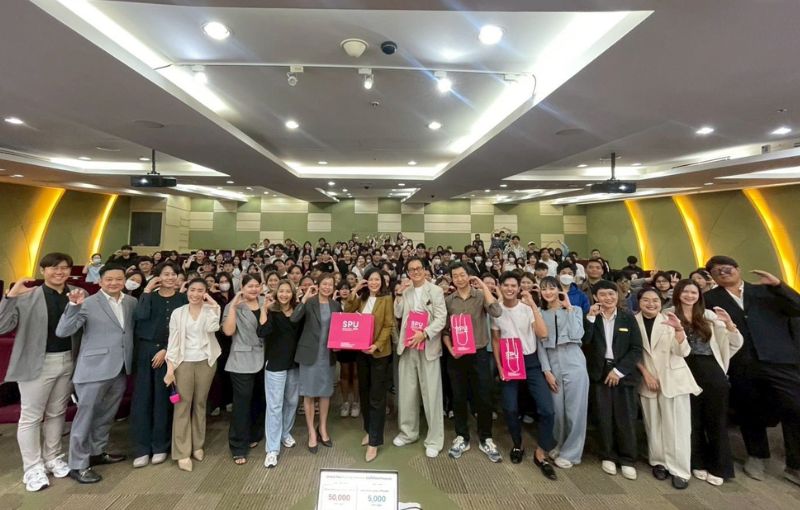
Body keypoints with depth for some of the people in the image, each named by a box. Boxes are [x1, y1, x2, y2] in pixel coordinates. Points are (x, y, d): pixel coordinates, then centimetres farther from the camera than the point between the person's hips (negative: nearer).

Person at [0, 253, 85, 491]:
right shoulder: (26, 296, -10)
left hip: (68, 360, 3)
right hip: (37, 362, -3)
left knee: (57, 414, 17)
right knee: (31, 417, 9)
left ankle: (53, 459, 33)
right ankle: (33, 468, 24)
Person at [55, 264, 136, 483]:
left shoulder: (131, 302, 5)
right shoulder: (88, 303, -10)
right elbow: (62, 332, -16)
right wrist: (74, 305, -28)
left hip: (120, 368, 5)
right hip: (95, 368, -5)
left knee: (106, 415, 20)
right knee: (86, 415, 6)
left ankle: (97, 452, 37)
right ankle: (78, 465, 20)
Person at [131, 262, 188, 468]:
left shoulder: (182, 299, 2)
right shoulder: (149, 296, 7)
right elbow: (141, 316, -13)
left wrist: (165, 350, -9)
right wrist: (146, 291, -9)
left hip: (169, 353, -1)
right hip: (145, 350, 1)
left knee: (162, 398, 5)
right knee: (142, 397, 3)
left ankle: (160, 446, 18)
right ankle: (142, 448, 14)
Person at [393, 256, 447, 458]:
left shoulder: (436, 291, -3)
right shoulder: (405, 291, 10)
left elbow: (441, 319, -9)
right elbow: (398, 314, 3)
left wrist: (424, 334, -20)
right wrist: (400, 293, -6)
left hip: (428, 347, -4)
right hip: (407, 346, 4)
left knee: (431, 394, 1)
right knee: (406, 391, 13)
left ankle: (434, 440, 14)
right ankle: (408, 432, 30)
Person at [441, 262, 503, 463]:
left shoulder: (481, 295, -3)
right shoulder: (448, 301, 2)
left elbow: (497, 312, -22)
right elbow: (444, 329, 5)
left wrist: (483, 286, -19)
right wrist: (450, 349, -9)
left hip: (479, 354, -1)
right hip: (456, 356, 2)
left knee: (484, 398, 6)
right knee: (459, 398, 11)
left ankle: (485, 439, 25)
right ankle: (462, 437, 28)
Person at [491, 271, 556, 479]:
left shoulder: (528, 307, -11)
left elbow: (543, 333, -25)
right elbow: (495, 340, 5)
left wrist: (533, 305, -28)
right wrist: (500, 367, 0)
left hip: (531, 362, -1)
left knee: (547, 409, -8)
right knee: (510, 408, 2)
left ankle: (540, 453, 12)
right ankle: (517, 445, 30)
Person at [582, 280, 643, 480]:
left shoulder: (628, 317, 1)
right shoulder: (591, 317, 2)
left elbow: (637, 349, -2)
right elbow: (585, 341, -12)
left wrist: (619, 370, -9)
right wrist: (591, 317, -18)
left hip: (624, 373, 0)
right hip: (600, 373, 0)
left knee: (626, 418, 3)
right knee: (604, 417, 7)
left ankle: (627, 459, 20)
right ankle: (608, 456, 23)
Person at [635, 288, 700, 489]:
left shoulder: (669, 320, -4)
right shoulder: (634, 322, -3)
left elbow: (683, 352, -12)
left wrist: (679, 329, -27)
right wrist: (645, 373, -8)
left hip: (673, 378, -1)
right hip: (647, 379, 1)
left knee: (676, 425, 1)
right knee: (653, 424, 10)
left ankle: (679, 470, 11)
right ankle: (659, 462, 24)